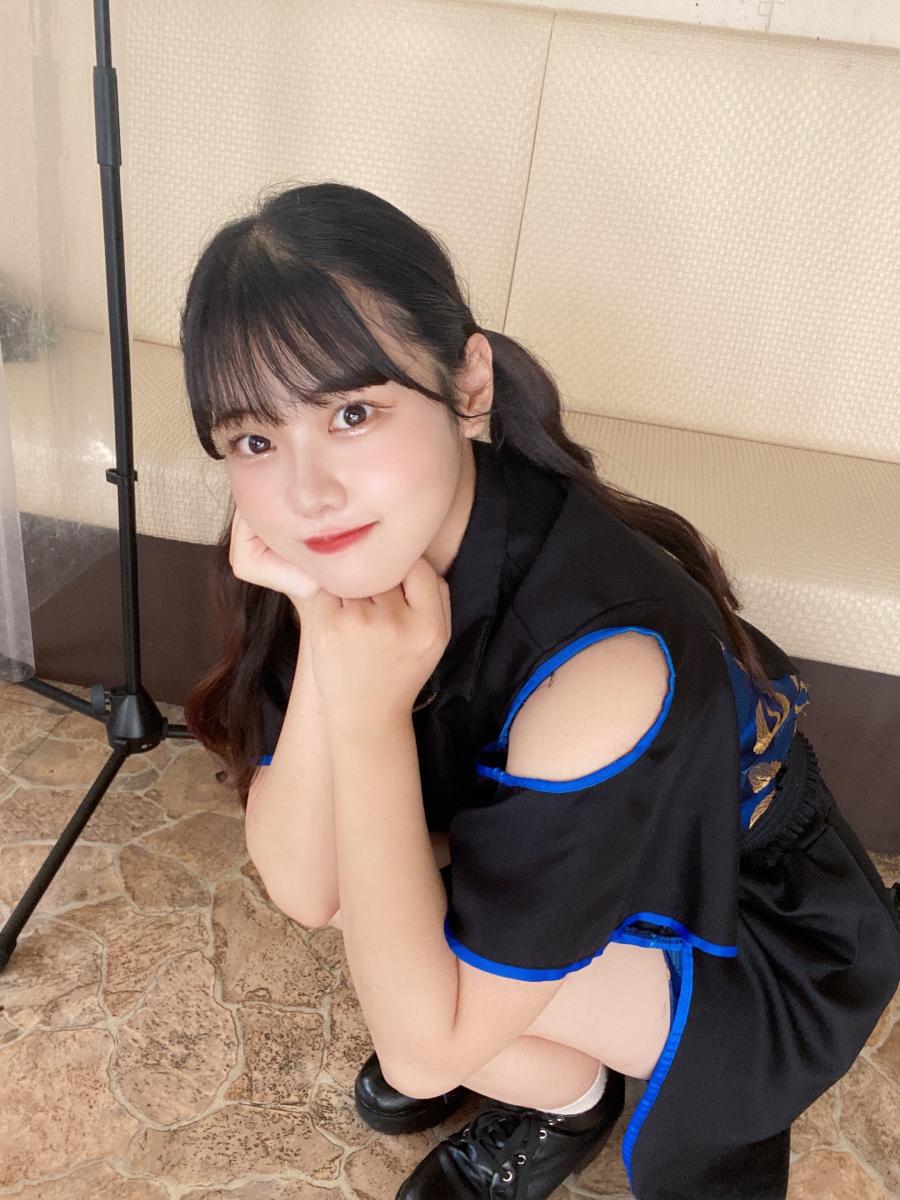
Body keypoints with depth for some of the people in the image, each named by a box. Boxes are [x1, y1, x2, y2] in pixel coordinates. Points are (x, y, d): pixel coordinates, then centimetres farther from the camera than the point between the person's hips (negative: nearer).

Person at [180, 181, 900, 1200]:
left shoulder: (604, 659, -40)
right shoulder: (338, 556, -19)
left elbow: (426, 1044, -30)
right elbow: (303, 890, -18)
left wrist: (369, 714, -39)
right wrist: (319, 629, -32)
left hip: (761, 959, -5)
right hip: (561, 880, 6)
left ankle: (570, 1101, 10)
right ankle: (478, 1031, 16)